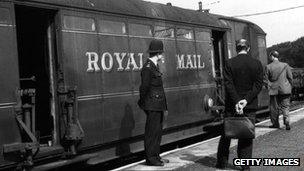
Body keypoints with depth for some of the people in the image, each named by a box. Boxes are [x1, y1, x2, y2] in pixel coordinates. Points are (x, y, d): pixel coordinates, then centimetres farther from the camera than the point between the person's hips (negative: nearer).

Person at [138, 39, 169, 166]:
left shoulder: (154, 66, 15)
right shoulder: (147, 67, -16)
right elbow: (144, 87, -18)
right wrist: (143, 103, -9)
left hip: (158, 106, 10)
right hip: (152, 106, -10)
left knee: (157, 131, 15)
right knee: (152, 132, -3)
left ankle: (156, 156, 24)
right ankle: (150, 158, 5)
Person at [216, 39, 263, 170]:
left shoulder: (229, 63, -6)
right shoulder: (257, 63, 0)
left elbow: (228, 84, -13)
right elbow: (258, 85, -6)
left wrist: (236, 101, -15)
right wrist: (246, 100, -12)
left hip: (231, 105, -1)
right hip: (250, 105, 1)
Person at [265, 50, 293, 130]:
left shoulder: (268, 67, -6)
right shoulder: (285, 65, -2)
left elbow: (267, 79, -2)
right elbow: (290, 78, 2)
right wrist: (289, 86, 13)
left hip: (274, 90, 0)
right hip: (285, 90, 1)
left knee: (274, 107, 11)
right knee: (285, 106, 7)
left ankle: (275, 123, 18)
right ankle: (287, 122, -7)